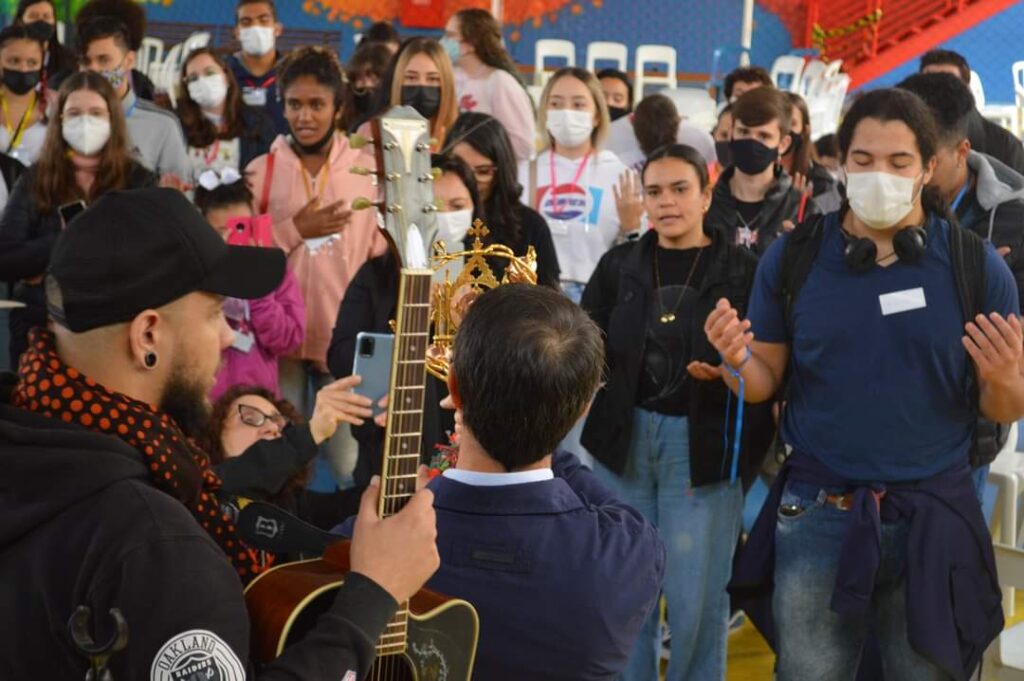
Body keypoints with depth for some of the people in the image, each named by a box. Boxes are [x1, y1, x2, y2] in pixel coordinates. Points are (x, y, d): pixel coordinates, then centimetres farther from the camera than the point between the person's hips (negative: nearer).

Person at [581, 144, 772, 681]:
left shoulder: (742, 270, -3)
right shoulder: (619, 265, 8)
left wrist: (731, 369, -25)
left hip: (703, 442, -3)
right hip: (624, 436, 3)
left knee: (695, 595, 3)